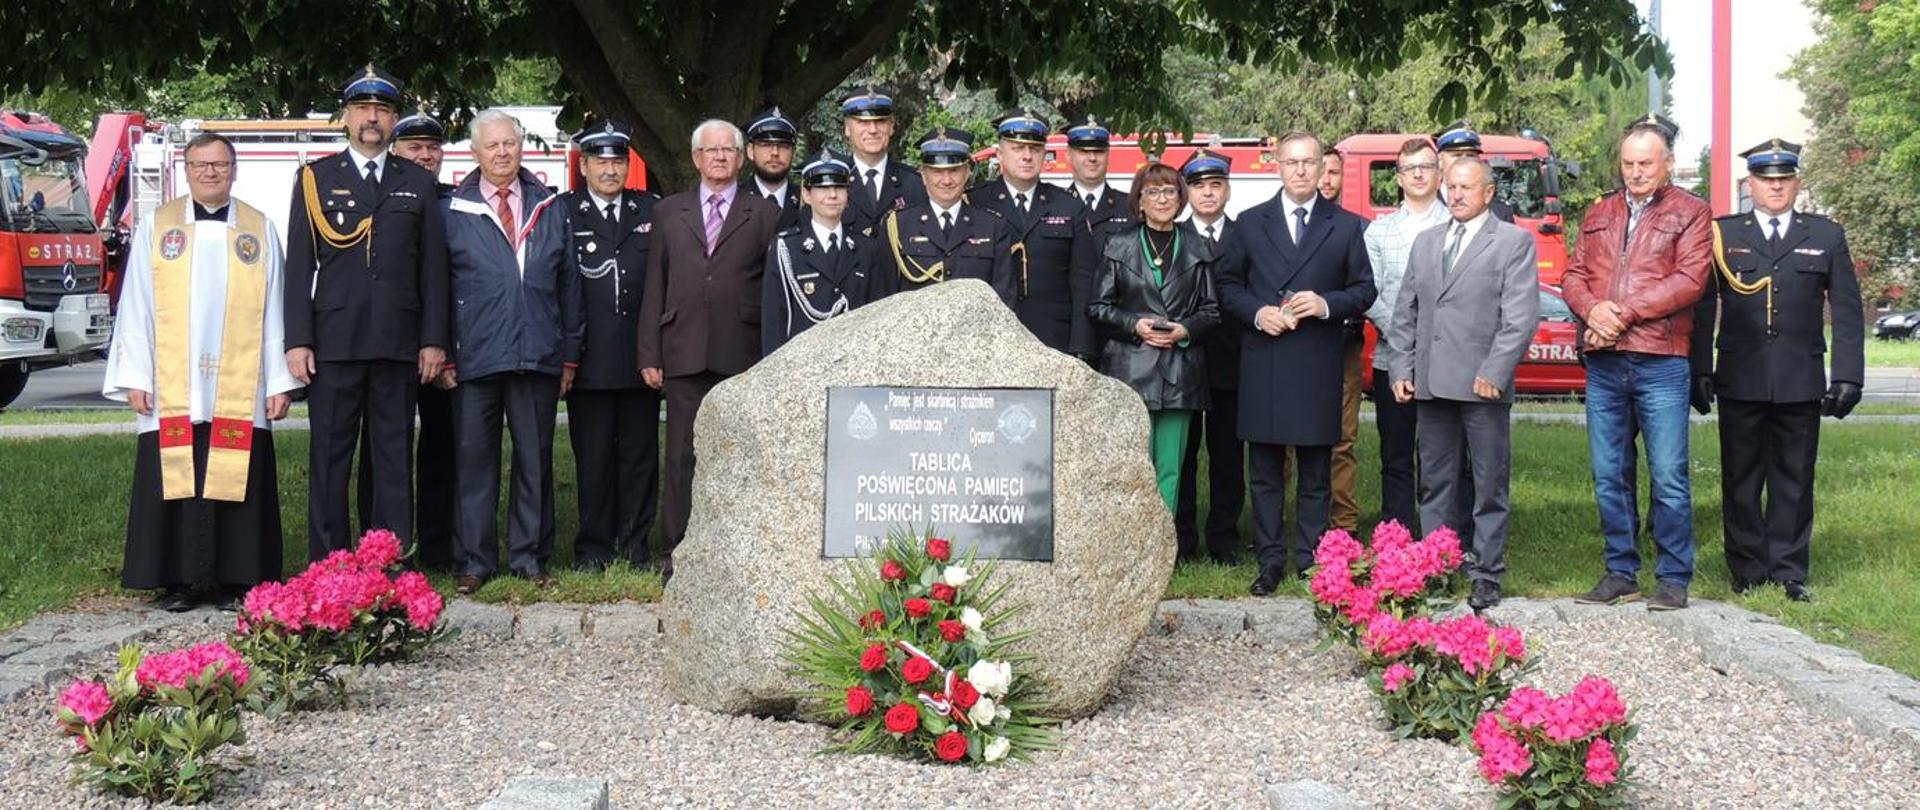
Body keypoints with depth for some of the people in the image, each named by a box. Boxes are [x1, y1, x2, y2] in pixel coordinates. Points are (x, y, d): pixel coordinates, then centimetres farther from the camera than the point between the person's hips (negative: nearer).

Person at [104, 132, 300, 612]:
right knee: (176, 481, 1)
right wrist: (134, 377, -1)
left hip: (240, 392, 0)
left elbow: (273, 314, 7)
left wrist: (280, 381, 1)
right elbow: (136, 308, 6)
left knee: (236, 480, 0)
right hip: (172, 391, 0)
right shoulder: (156, 227, 9)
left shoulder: (260, 231, 9)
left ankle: (234, 578, 7)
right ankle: (179, 580, 8)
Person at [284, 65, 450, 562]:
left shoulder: (418, 184, 12)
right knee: (329, 459, 1)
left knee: (395, 458, 4)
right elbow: (299, 265, 3)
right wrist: (297, 341, -5)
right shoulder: (315, 179, 8)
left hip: (398, 344, 1)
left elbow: (433, 267, 9)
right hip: (334, 342, -1)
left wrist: (434, 340, 2)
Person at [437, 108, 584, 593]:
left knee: (535, 459, 7)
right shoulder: (453, 212, 5)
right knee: (474, 460, 2)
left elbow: (568, 285, 12)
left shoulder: (550, 209, 12)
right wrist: (443, 355, -3)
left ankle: (530, 558, 17)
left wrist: (570, 354, 7)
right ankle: (475, 562, 11)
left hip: (538, 356, 2)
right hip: (475, 358, -2)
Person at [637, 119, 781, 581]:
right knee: (682, 457, 2)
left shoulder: (763, 215, 10)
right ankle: (675, 553, 8)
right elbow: (655, 287, 11)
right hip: (684, 355, 1)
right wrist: (649, 354, 4)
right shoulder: (669, 213, 14)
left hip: (743, 357, -1)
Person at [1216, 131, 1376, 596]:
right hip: (1263, 363, 1)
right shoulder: (1250, 223, 9)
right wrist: (1257, 313, -8)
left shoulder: (1346, 226, 7)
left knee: (1316, 473, 5)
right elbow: (1227, 283, 10)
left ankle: (1311, 562, 11)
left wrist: (1326, 305, -10)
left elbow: (1364, 290, 8)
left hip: (1318, 365, 0)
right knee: (1265, 472, 4)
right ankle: (1271, 561, 11)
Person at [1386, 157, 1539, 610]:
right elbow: (1405, 312, 17)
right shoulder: (1425, 242, 17)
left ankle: (1486, 577, 7)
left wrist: (1494, 373, -15)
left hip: (1483, 385, -5)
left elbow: (1521, 316, -8)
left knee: (1489, 487, 0)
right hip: (1432, 385, 5)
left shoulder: (1514, 242, 1)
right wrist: (1401, 369, 7)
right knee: (1434, 486, 10)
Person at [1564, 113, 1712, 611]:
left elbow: (1689, 280, -8)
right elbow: (1573, 275, 13)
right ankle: (1621, 573, 17)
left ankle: (1674, 579, 5)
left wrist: (1624, 311, -13)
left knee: (1669, 477, -4)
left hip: (1660, 364, -4)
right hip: (1603, 364, 5)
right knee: (1609, 476, 8)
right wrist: (1593, 309, -9)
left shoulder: (1690, 214, 4)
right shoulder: (1599, 214, 18)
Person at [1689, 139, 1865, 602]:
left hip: (1801, 385, 0)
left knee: (1794, 481, 5)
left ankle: (1788, 573, 14)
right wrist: (1699, 372, -2)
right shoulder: (1722, 234, 6)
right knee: (1741, 480, 5)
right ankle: (1748, 572, 14)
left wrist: (1847, 377, -1)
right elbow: (1702, 308, 5)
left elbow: (1848, 313, 6)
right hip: (1740, 384, 0)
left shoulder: (1826, 237, 9)